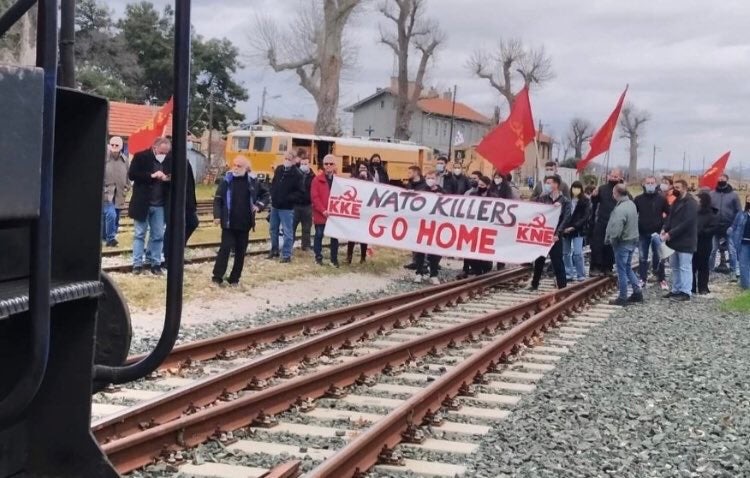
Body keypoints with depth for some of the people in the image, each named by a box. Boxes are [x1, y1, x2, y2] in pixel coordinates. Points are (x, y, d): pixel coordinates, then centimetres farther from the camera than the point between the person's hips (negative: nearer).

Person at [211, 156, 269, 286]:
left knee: (240, 251, 8)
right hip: (229, 222, -3)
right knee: (225, 248, -7)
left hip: (245, 223, 3)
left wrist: (259, 205, 0)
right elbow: (217, 199, -3)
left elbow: (266, 194, 15)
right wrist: (217, 215, -13)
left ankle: (234, 278, 18)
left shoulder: (252, 182, 1)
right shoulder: (226, 181, -4)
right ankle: (217, 276, 0)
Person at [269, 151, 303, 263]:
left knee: (287, 231, -3)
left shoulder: (296, 174, -12)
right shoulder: (278, 170, 6)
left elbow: (299, 192, -12)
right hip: (275, 205, 7)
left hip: (286, 208, -6)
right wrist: (272, 195, 4)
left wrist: (289, 198, -23)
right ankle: (274, 250, 30)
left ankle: (286, 254, 1)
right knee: (273, 229, 16)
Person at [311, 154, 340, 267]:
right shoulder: (317, 179, -1)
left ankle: (334, 258, 14)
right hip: (320, 214, -2)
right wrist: (323, 210, -16)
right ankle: (318, 257, 15)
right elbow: (314, 197, -8)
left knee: (335, 236, 6)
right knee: (319, 235, 4)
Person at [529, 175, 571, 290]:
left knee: (557, 261, -3)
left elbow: (566, 219, -8)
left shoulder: (565, 201, 0)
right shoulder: (542, 199, 9)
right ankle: (534, 284, 22)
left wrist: (557, 233, -16)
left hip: (554, 236, -3)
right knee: (539, 260, 11)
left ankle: (562, 286, 1)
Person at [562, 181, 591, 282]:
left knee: (577, 253, -9)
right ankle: (569, 274, 18)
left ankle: (581, 274, 1)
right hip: (566, 230, 4)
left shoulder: (585, 201, -2)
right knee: (566, 253, 8)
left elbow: (585, 217, -7)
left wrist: (574, 226, -16)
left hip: (578, 230, -4)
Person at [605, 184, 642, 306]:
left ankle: (622, 298, 7)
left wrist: (610, 239, -8)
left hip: (623, 242, -9)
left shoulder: (620, 209, -24)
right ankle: (637, 292, 20)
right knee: (628, 268, 20)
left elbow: (616, 228, -28)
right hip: (633, 240, 9)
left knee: (622, 270, 1)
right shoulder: (631, 204, 6)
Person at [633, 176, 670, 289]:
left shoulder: (661, 199, 1)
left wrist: (664, 226, -4)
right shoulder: (638, 199, 4)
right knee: (642, 258, 7)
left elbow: (669, 213, 5)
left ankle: (661, 279, 8)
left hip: (656, 232, -2)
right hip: (642, 233, 2)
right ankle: (642, 279, 15)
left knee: (658, 257, -2)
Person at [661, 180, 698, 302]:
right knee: (674, 266, 14)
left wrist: (670, 234, -22)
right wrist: (665, 229, -5)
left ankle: (685, 292, -1)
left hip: (685, 241, -9)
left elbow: (686, 223, -22)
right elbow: (670, 217, 15)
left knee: (685, 267, -5)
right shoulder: (676, 202, 14)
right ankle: (676, 290, 22)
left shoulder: (691, 203, -15)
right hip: (675, 240, 9)